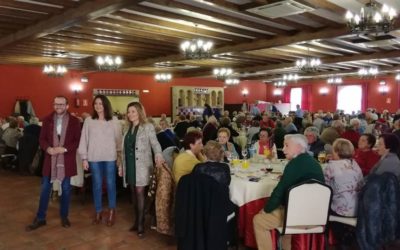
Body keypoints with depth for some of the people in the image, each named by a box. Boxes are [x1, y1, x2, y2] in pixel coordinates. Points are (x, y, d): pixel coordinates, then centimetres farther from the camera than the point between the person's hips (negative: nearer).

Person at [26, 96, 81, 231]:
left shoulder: (74, 121, -3)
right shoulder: (47, 120, 4)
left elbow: (78, 141, -5)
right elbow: (42, 139, 4)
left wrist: (64, 149, -18)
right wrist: (48, 149, -16)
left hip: (67, 160, -1)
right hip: (50, 159, 2)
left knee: (65, 189, 9)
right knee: (45, 189, 7)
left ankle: (64, 216, 24)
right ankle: (40, 218, 20)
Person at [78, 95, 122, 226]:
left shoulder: (114, 122, 0)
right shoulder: (89, 121, 1)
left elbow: (119, 140, 2)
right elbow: (84, 140, 3)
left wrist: (120, 157, -1)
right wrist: (84, 158, 1)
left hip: (110, 158, -1)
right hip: (94, 158, 1)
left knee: (110, 184, 6)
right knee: (97, 185, 10)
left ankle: (111, 211, 21)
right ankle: (98, 211, 24)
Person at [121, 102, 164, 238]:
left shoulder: (148, 127, -3)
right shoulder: (128, 129, 14)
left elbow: (155, 143, -12)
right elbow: (125, 149, 16)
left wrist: (158, 154, -33)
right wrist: (122, 166, 16)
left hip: (142, 166, -6)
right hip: (130, 166, 6)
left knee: (140, 192, -9)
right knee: (134, 193, 9)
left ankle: (141, 224, -1)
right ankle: (137, 221, 20)